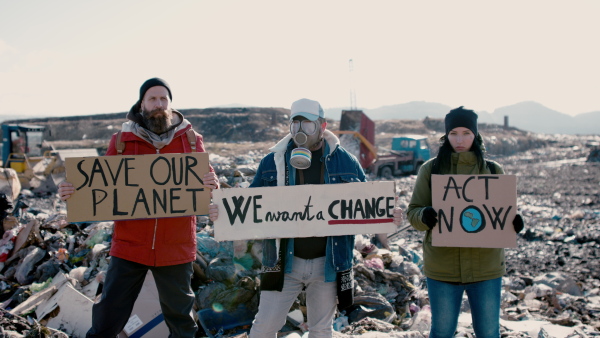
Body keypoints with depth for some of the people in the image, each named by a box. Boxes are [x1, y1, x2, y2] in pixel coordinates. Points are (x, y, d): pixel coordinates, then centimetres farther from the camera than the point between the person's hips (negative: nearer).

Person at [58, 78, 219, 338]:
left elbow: (207, 181, 3)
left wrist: (212, 184, -21)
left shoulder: (190, 140, 3)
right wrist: (72, 191, -15)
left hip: (176, 247, 0)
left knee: (180, 316, 14)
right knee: (108, 316, 5)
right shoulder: (122, 141, 3)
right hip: (129, 245, 0)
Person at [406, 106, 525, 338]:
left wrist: (513, 222, -12)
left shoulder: (493, 170, 6)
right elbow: (412, 212, 1)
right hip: (442, 267, -1)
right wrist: (425, 216, -23)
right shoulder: (431, 169, 2)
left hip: (485, 267, 1)